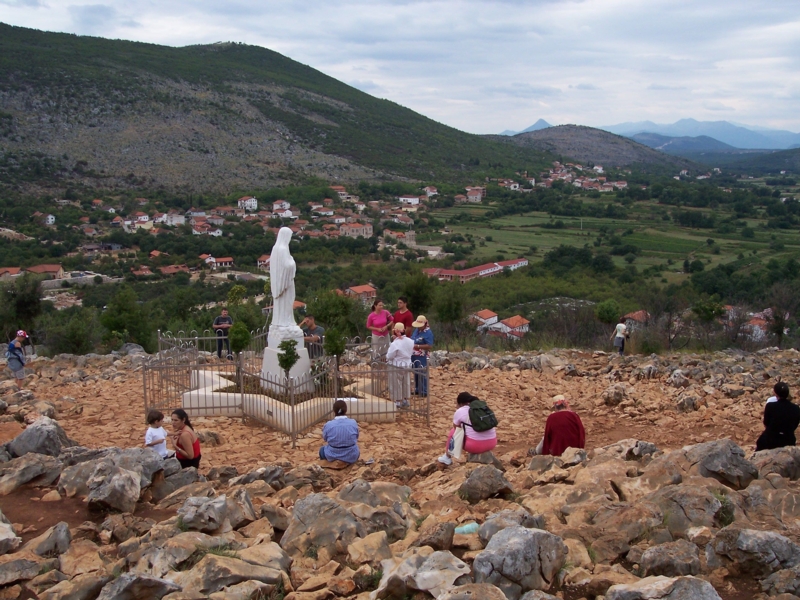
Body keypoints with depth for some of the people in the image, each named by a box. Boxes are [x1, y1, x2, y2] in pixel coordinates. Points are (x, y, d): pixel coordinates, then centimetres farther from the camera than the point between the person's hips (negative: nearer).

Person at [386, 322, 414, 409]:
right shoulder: (410, 341, -6)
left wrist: (387, 359, 3)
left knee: (396, 384, 7)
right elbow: (411, 352, 6)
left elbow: (389, 356, -18)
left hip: (396, 366, -6)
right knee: (406, 383, 18)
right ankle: (405, 400, 29)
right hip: (407, 365, 6)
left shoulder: (395, 344, -26)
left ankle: (398, 402, 15)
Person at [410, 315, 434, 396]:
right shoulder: (417, 330, 10)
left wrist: (417, 346, -24)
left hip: (422, 357, -8)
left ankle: (424, 391, 7)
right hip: (414, 356, 8)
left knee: (422, 374, -2)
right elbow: (412, 340, 23)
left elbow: (429, 346, -22)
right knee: (416, 373, 17)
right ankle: (417, 390, 29)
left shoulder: (428, 333, -16)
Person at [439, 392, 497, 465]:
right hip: (492, 443, 5)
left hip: (474, 445, -5)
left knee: (453, 432, 18)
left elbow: (456, 430, 14)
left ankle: (447, 457, 29)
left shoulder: (459, 411, 2)